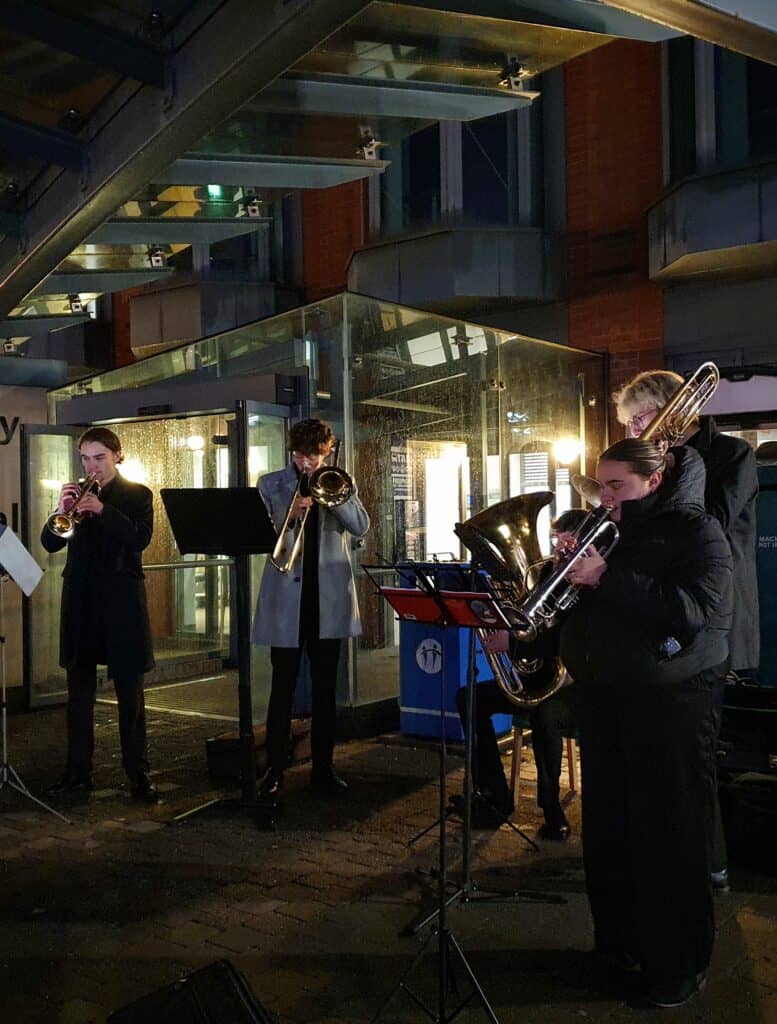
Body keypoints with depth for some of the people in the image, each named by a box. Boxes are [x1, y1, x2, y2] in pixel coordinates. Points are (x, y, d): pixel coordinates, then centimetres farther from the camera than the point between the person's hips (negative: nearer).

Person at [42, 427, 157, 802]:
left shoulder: (137, 495, 3)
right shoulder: (75, 494, 11)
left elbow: (141, 538, -13)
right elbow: (50, 544, 4)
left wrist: (102, 510, -24)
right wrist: (61, 512, -15)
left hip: (122, 602, -3)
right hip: (80, 602, 4)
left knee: (130, 693, 1)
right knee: (79, 694, 8)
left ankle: (138, 773, 7)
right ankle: (78, 772, 16)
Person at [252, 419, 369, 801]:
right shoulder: (271, 484, 6)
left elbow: (361, 526, -5)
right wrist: (290, 516, -19)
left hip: (329, 597, 2)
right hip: (286, 598, -2)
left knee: (325, 688, 9)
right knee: (282, 687, 0)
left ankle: (323, 769, 19)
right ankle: (274, 770, 10)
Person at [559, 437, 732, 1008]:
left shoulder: (697, 531, -8)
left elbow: (697, 610, -23)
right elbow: (574, 602, 16)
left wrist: (608, 579, -25)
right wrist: (570, 566, -5)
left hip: (668, 699, -6)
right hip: (603, 694, 7)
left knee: (669, 833, 3)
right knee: (607, 824, 14)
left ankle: (679, 962, 19)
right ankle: (619, 939, 32)